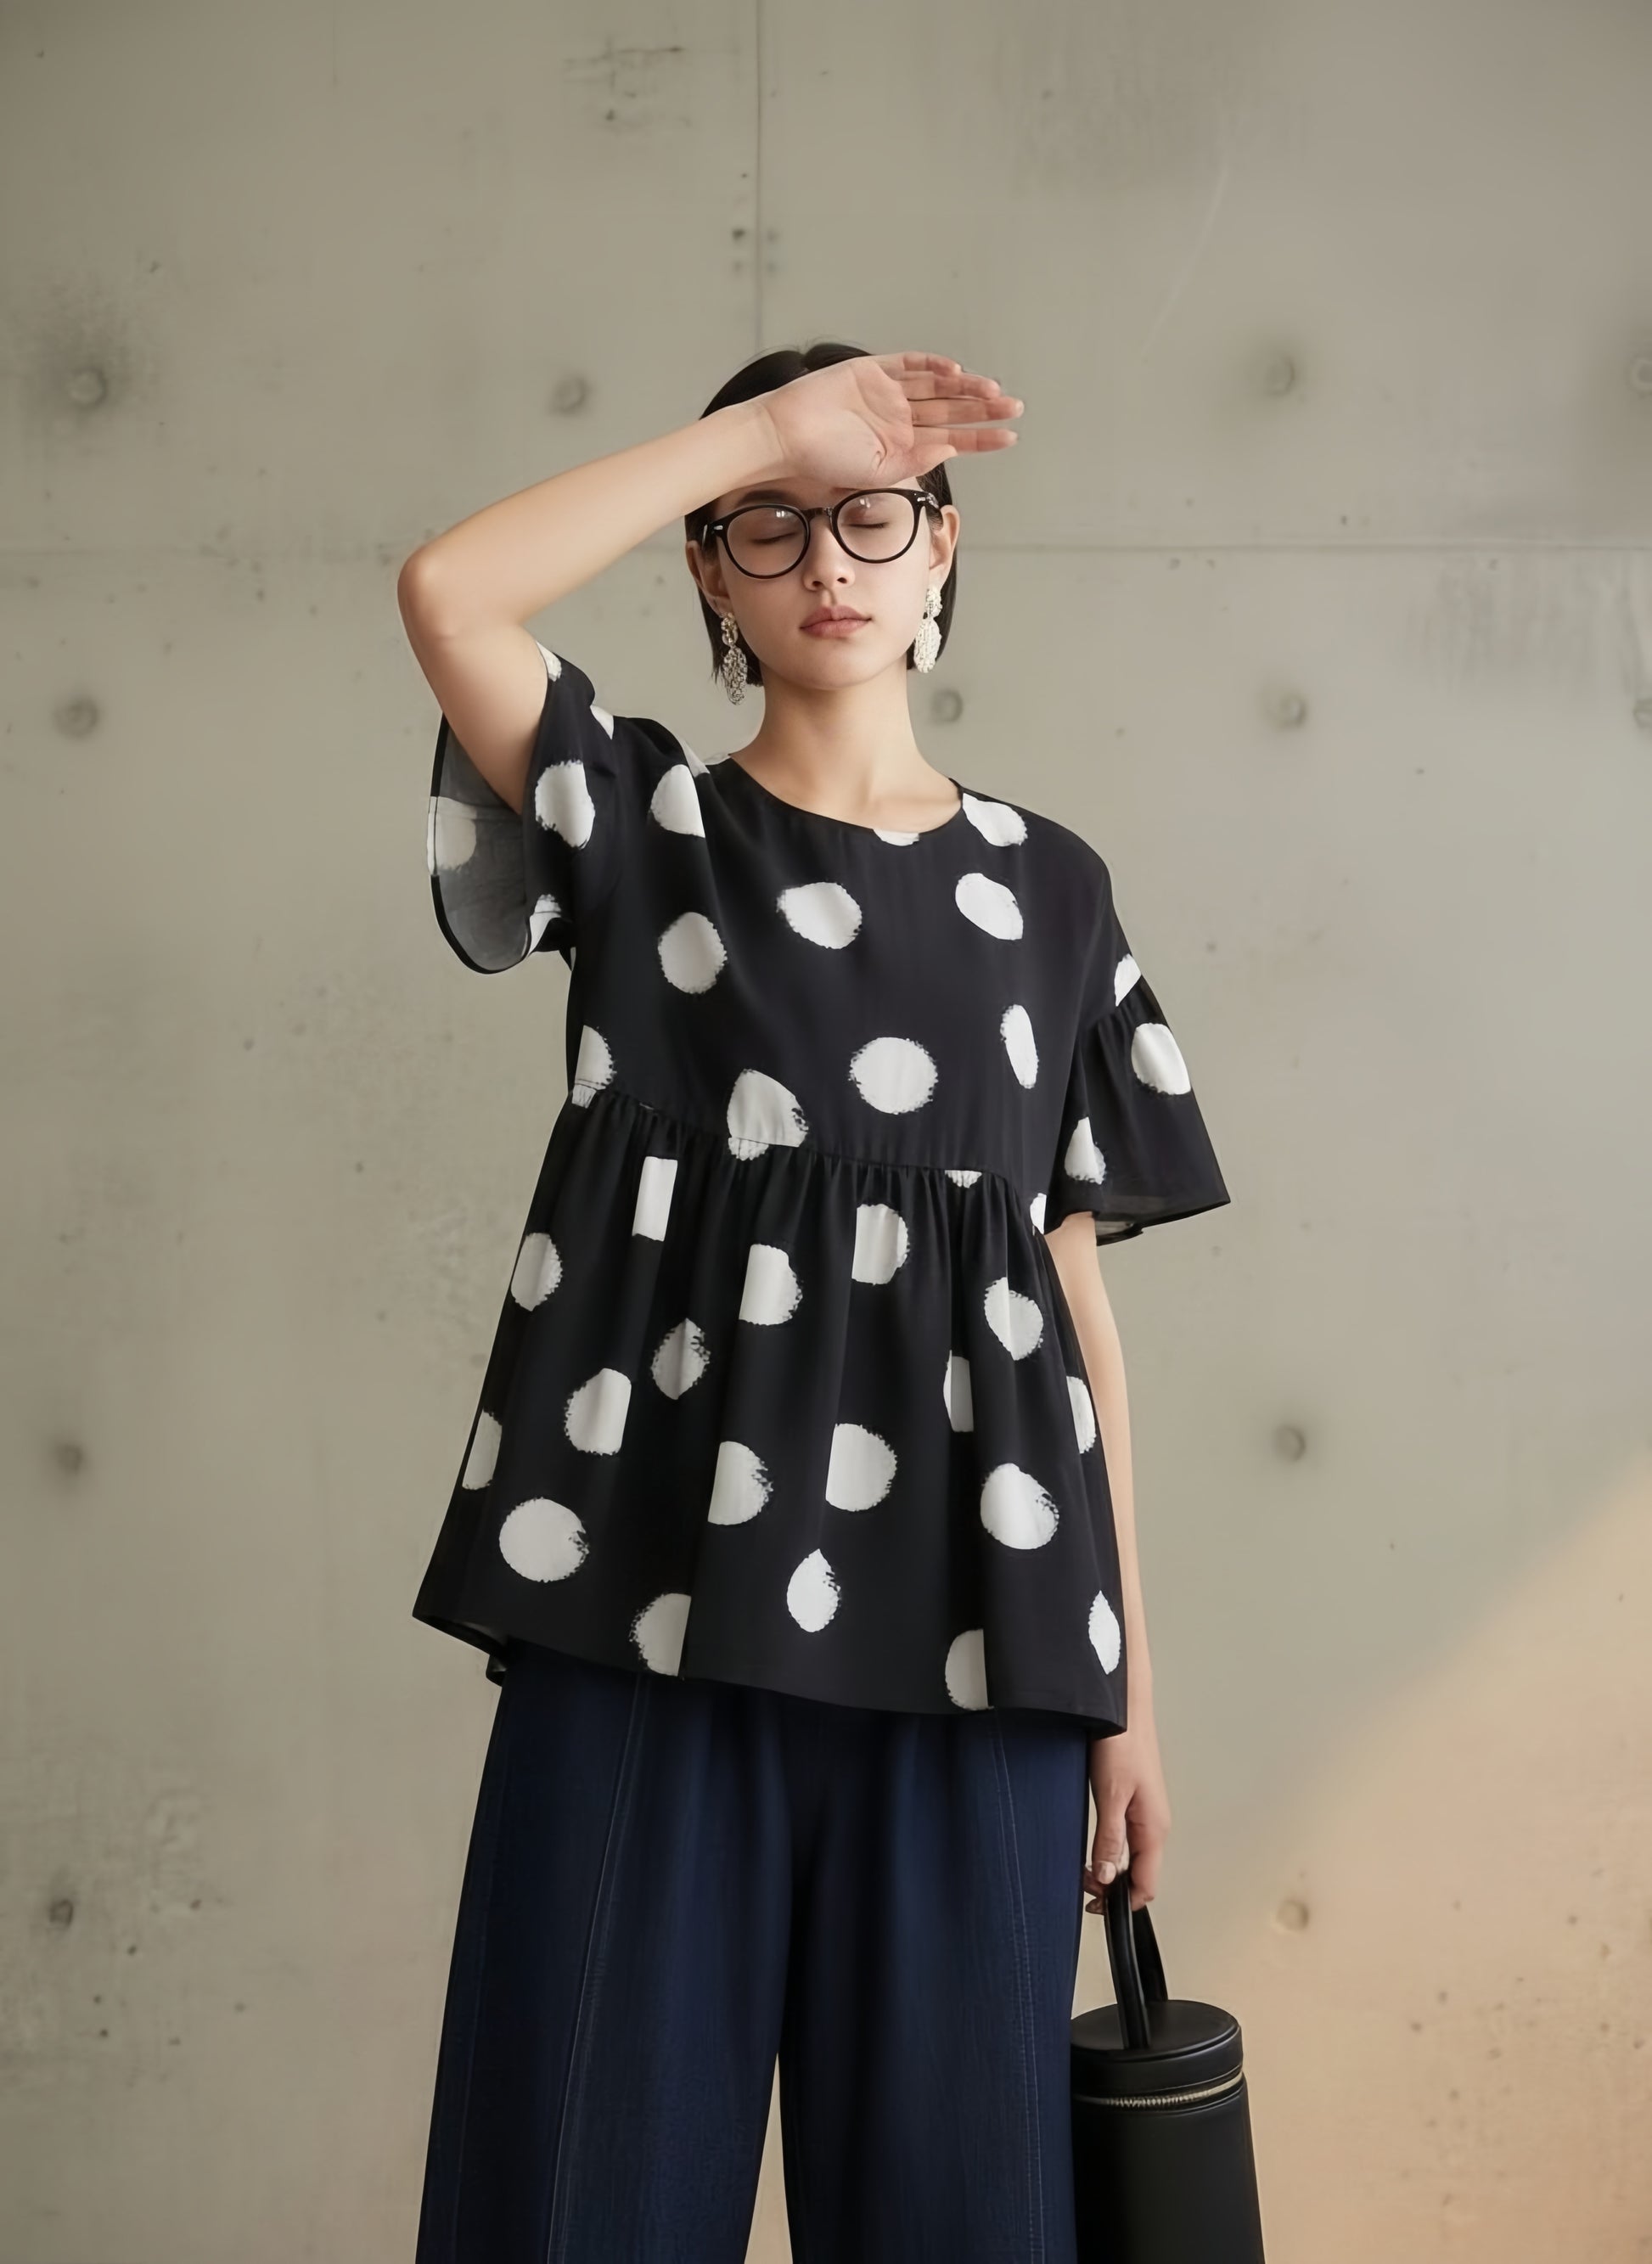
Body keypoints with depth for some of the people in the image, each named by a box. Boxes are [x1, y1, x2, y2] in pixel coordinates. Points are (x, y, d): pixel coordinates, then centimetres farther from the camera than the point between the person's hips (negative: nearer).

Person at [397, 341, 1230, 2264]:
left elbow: (1076, 1282, 9)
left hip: (965, 1635, 2)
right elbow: (447, 590, -12)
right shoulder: (637, 821, 8)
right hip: (647, 1613, -1)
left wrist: (1133, 1686, 6)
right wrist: (762, 429, -5)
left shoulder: (1048, 886, 12)